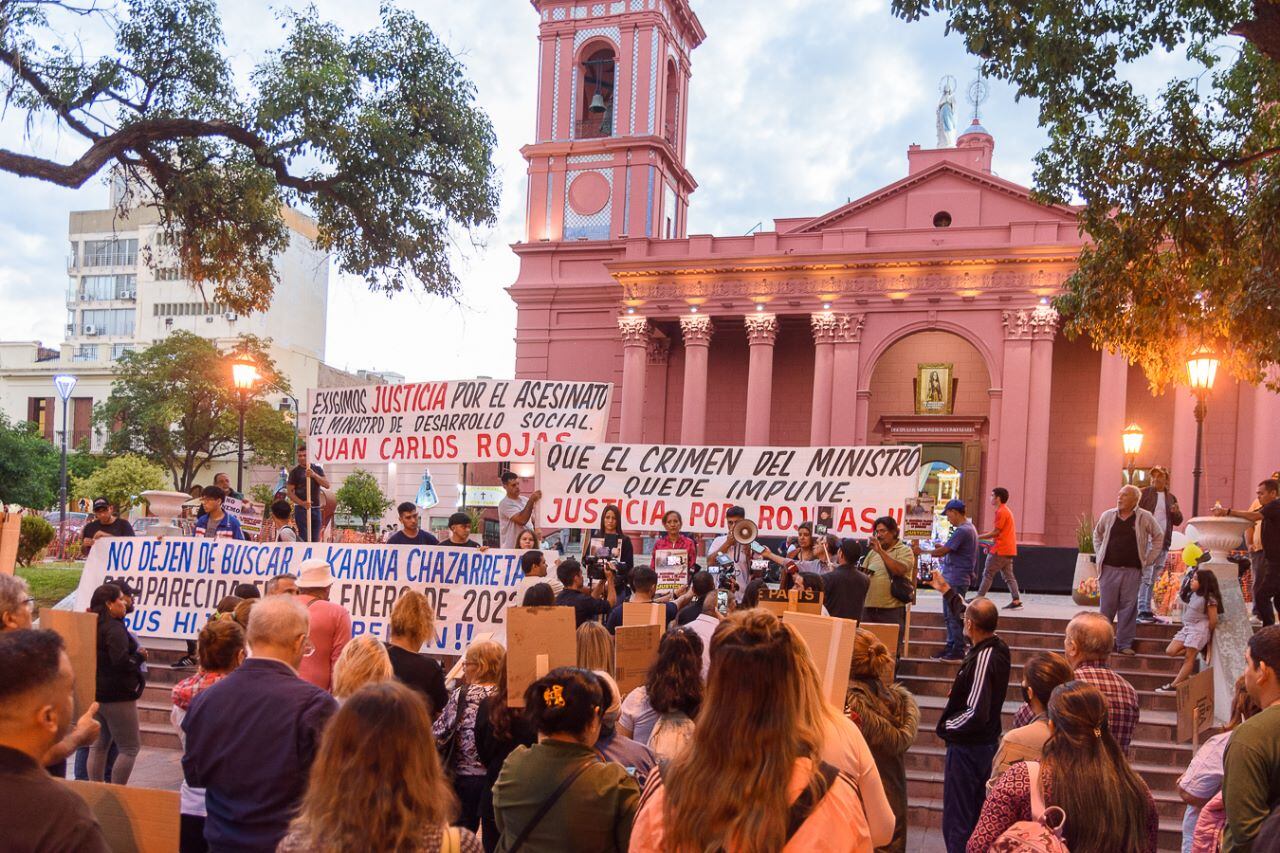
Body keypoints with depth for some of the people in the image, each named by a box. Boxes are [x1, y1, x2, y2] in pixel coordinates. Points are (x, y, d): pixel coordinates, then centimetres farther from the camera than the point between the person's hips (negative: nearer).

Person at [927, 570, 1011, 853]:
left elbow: (976, 714, -30)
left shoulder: (983, 659, -27)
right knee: (978, 813, 21)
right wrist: (946, 589, 29)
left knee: (957, 820, 0)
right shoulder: (998, 647, 0)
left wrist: (947, 725, -14)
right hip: (988, 742, 9)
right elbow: (965, 610, 18)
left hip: (968, 747, -9)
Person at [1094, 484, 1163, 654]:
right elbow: (1097, 534, 20)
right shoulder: (1108, 516, 6)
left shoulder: (1145, 518, 0)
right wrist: (1099, 555, 10)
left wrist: (1147, 560, 6)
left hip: (1132, 571, -1)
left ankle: (1125, 644, 8)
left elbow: (1157, 537, 11)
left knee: (1128, 608, 1)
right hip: (1109, 569, 1)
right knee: (1106, 607, 3)